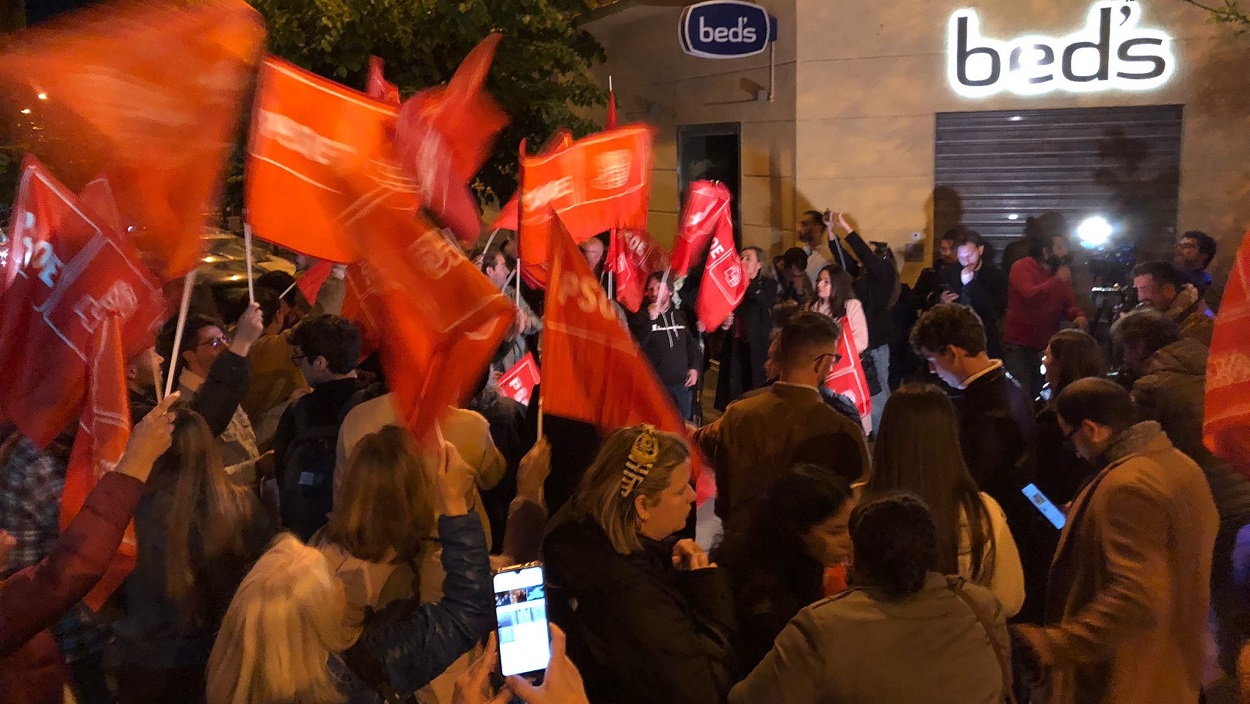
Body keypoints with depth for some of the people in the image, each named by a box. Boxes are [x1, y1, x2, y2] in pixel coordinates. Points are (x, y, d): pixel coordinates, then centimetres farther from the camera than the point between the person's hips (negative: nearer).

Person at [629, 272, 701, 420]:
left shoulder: (680, 315, 11)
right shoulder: (641, 316, -2)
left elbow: (692, 343, 22)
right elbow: (634, 345, -18)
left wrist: (695, 367, 11)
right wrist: (650, 320, -25)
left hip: (682, 385, 4)